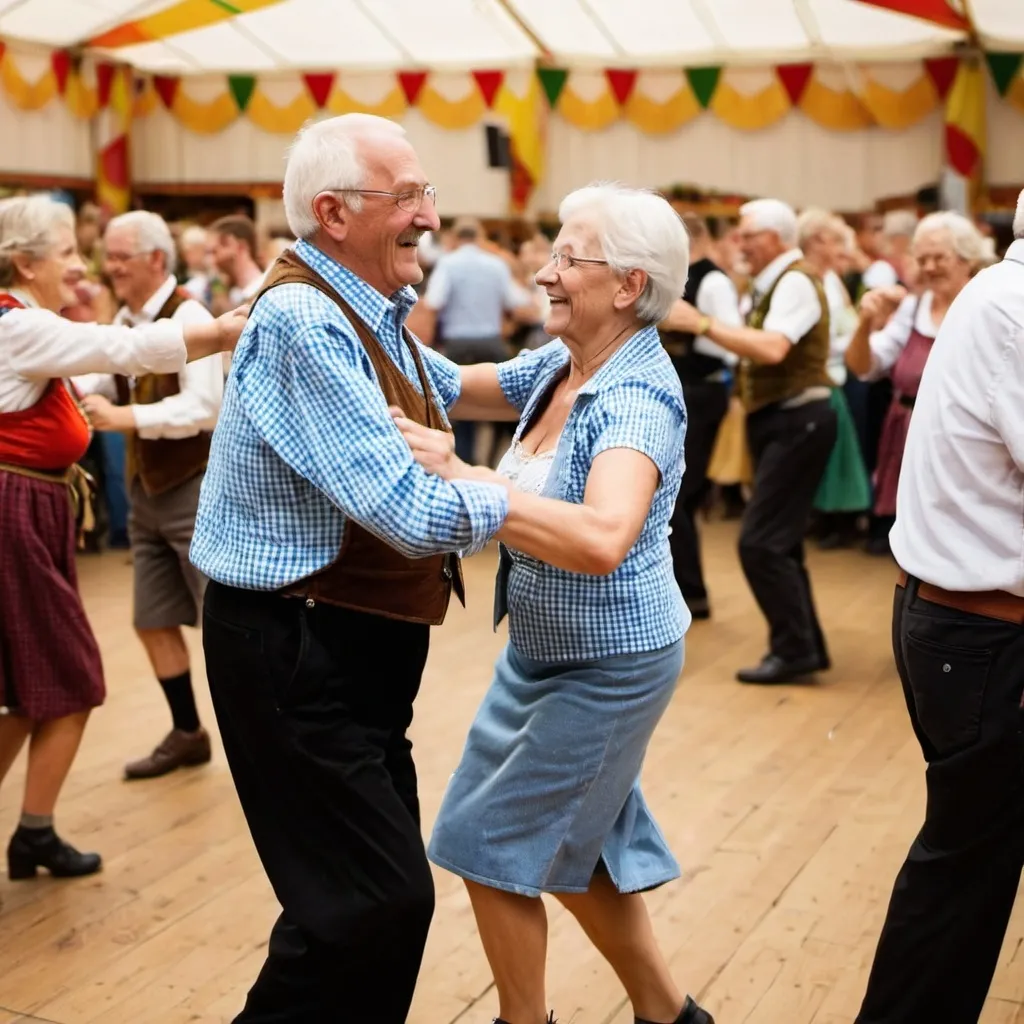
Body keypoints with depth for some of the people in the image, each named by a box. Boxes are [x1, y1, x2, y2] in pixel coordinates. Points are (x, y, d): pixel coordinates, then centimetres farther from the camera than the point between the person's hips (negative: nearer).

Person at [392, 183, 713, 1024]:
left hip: (610, 663, -9)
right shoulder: (557, 365, 0)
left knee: (494, 845, 3)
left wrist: (457, 476, -44)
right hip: (542, 647, 9)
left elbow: (602, 539, -43)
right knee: (569, 843, 20)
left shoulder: (638, 397, -26)